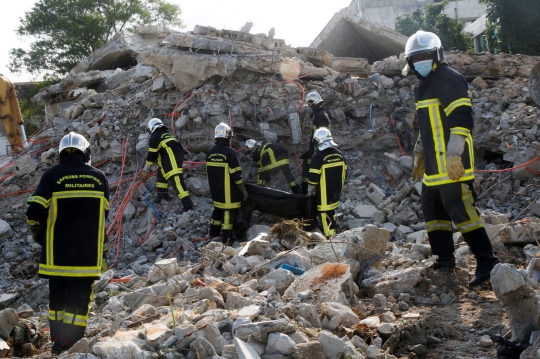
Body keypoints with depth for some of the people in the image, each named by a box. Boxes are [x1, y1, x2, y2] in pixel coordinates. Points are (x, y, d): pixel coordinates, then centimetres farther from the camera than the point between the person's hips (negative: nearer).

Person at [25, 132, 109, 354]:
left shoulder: (52, 175, -4)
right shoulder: (99, 177, 2)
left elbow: (35, 212, -9)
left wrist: (39, 234, 11)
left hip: (57, 251, 1)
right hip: (88, 252, 0)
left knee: (58, 297, 16)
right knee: (79, 299, 3)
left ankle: (58, 343, 21)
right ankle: (71, 347, 0)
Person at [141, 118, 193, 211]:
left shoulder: (155, 136, 0)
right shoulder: (167, 134, 26)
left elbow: (152, 154, -1)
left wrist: (145, 170, 6)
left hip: (172, 162, -10)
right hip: (178, 157, 10)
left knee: (177, 182, -17)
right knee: (160, 174, 28)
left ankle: (188, 206, -27)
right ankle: (163, 197, 33)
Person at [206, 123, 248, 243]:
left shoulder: (210, 152, 3)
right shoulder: (230, 152, -18)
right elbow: (236, 174, -17)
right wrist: (243, 190, -8)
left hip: (215, 190, 7)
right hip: (228, 192, -7)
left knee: (218, 208, 21)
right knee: (228, 211, 0)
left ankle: (213, 232, 30)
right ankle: (226, 237, 3)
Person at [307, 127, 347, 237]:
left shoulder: (318, 156, -18)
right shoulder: (339, 154, 3)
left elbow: (314, 176, -16)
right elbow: (344, 172, 11)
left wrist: (310, 190, -1)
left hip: (324, 193, -7)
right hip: (336, 191, 7)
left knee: (326, 213, -1)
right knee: (332, 211, 22)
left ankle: (329, 236, 1)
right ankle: (332, 232, 35)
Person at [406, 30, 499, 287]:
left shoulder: (449, 79, -10)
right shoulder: (423, 86, 20)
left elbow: (462, 119, -19)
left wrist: (454, 155, -24)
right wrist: (419, 155, 28)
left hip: (452, 163, -10)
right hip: (433, 165, 10)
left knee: (460, 209, -13)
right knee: (432, 208, 14)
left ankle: (487, 263, -8)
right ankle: (445, 259, 25)